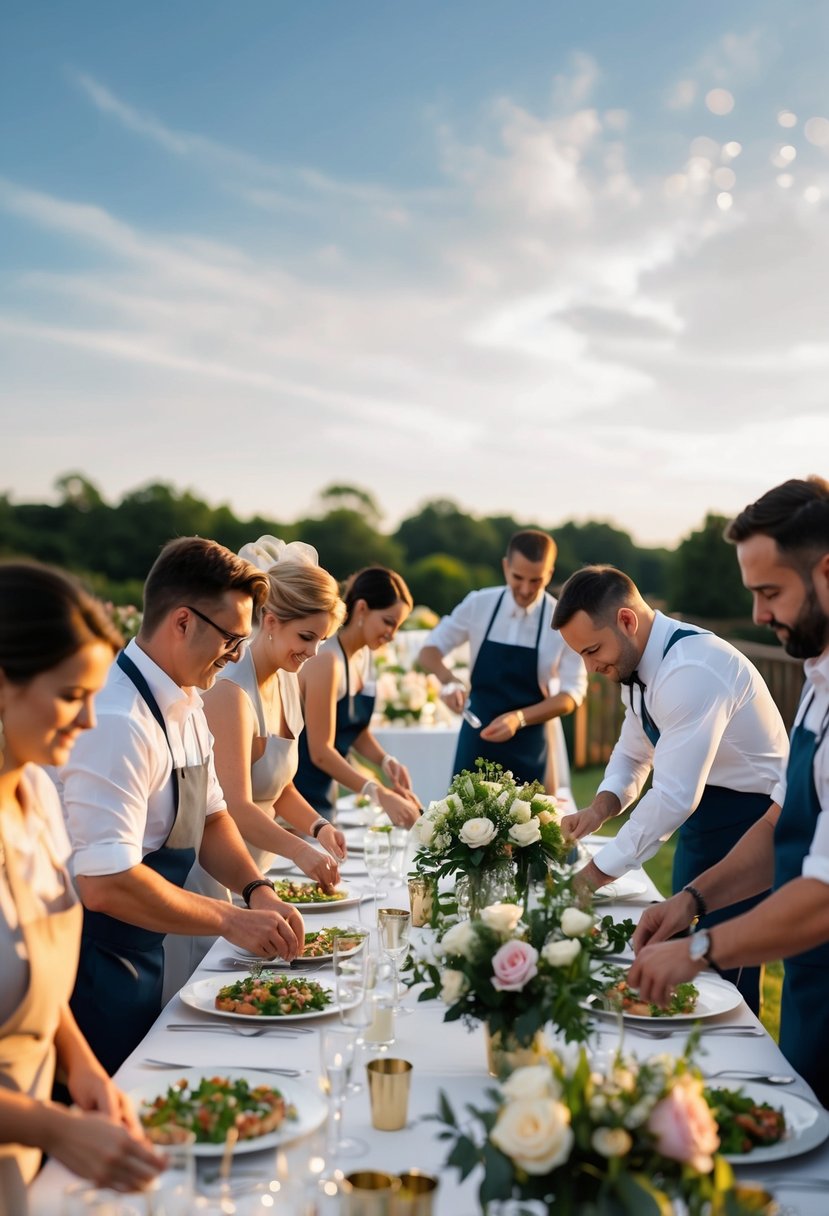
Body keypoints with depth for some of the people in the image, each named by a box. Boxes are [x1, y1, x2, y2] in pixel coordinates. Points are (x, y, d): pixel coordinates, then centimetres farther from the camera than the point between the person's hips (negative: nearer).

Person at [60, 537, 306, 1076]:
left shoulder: (189, 705, 3)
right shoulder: (116, 723, -28)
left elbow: (208, 815, 14)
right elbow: (105, 884, -31)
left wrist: (257, 889, -3)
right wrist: (230, 919, -22)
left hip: (143, 961, 9)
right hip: (93, 973, -9)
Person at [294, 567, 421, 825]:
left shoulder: (363, 656, 6)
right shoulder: (327, 660, -20)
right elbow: (320, 752, -21)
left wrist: (385, 761, -5)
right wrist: (380, 794, -25)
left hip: (325, 795, 8)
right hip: (296, 795, -8)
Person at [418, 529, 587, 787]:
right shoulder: (478, 604, -4)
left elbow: (572, 693, -7)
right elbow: (430, 650, 3)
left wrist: (520, 718, -22)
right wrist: (449, 681, -18)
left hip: (527, 750, -1)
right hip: (476, 741, 2)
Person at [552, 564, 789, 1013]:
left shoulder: (692, 671, -28)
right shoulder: (640, 663, 1)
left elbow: (673, 796, -31)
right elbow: (632, 755, 14)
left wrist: (594, 875, -26)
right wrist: (600, 808, -7)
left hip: (747, 820, -9)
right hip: (702, 820, 9)